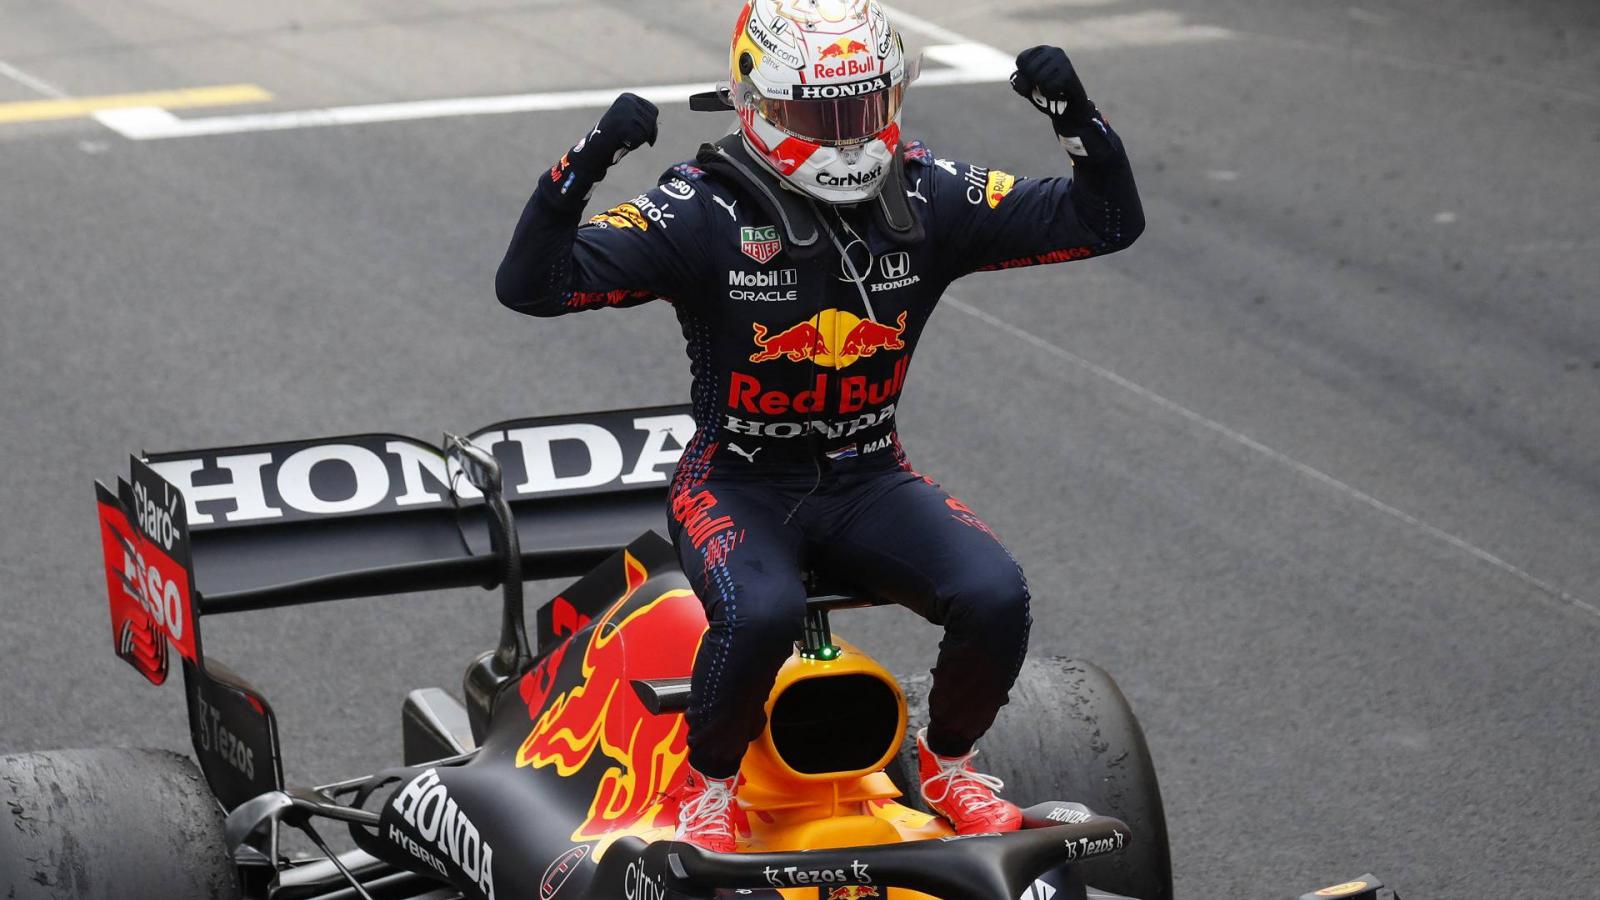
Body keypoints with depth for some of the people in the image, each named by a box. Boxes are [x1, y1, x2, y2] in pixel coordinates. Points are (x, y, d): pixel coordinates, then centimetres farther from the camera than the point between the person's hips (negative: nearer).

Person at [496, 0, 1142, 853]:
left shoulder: (926, 197, -3)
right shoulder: (702, 210, -14)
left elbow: (1107, 221, -1)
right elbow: (530, 285, -21)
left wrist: (1076, 118, -20)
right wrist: (586, 163, -36)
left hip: (868, 482, 4)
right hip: (738, 485, -3)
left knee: (996, 596, -22)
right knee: (761, 613, -35)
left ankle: (947, 760, 9)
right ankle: (709, 785, -5)